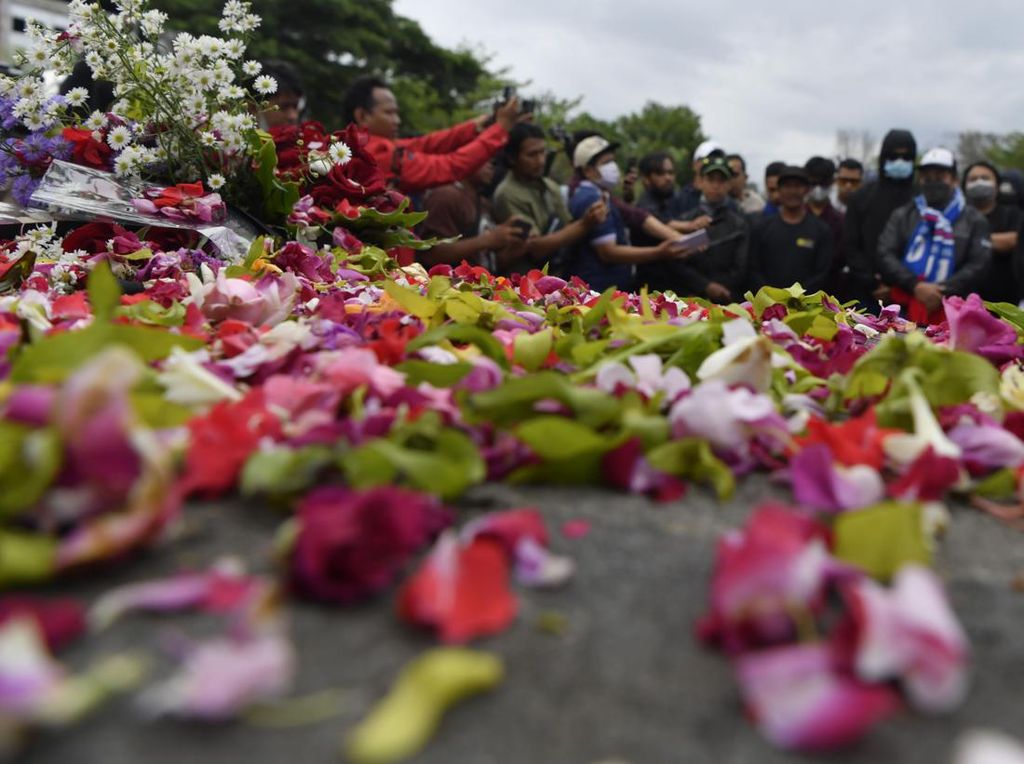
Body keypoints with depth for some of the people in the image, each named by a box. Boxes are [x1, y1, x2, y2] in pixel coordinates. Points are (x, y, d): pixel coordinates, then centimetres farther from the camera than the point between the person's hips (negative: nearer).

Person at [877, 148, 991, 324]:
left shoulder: (974, 220, 11)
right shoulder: (902, 215, 13)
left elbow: (978, 264, 2)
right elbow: (885, 255, 1)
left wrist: (943, 292, -12)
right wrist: (915, 286, -13)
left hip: (949, 312, -1)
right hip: (903, 309, 1)